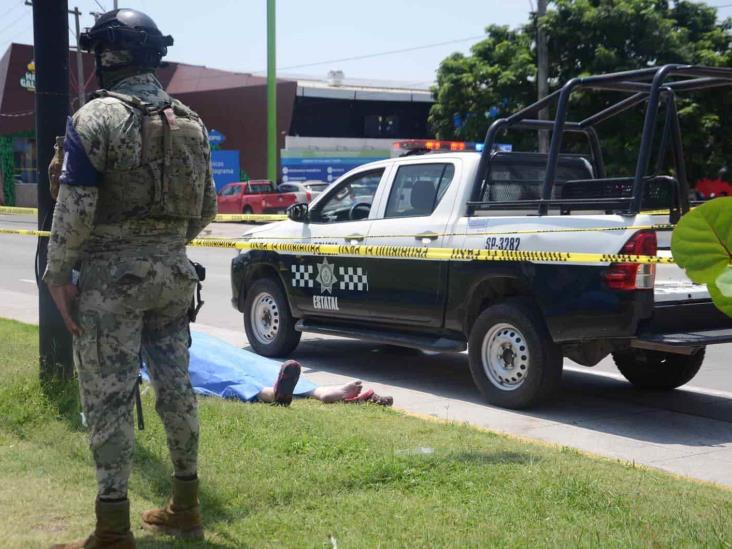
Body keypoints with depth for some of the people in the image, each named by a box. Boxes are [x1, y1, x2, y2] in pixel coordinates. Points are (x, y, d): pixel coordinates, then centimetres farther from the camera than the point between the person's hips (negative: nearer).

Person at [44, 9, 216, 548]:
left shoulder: (96, 118, -10)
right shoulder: (190, 123, 9)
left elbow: (75, 209, -16)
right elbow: (206, 208, 14)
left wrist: (57, 273, -8)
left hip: (112, 278, -6)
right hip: (173, 273, 6)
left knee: (109, 399, -1)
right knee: (175, 386, 13)